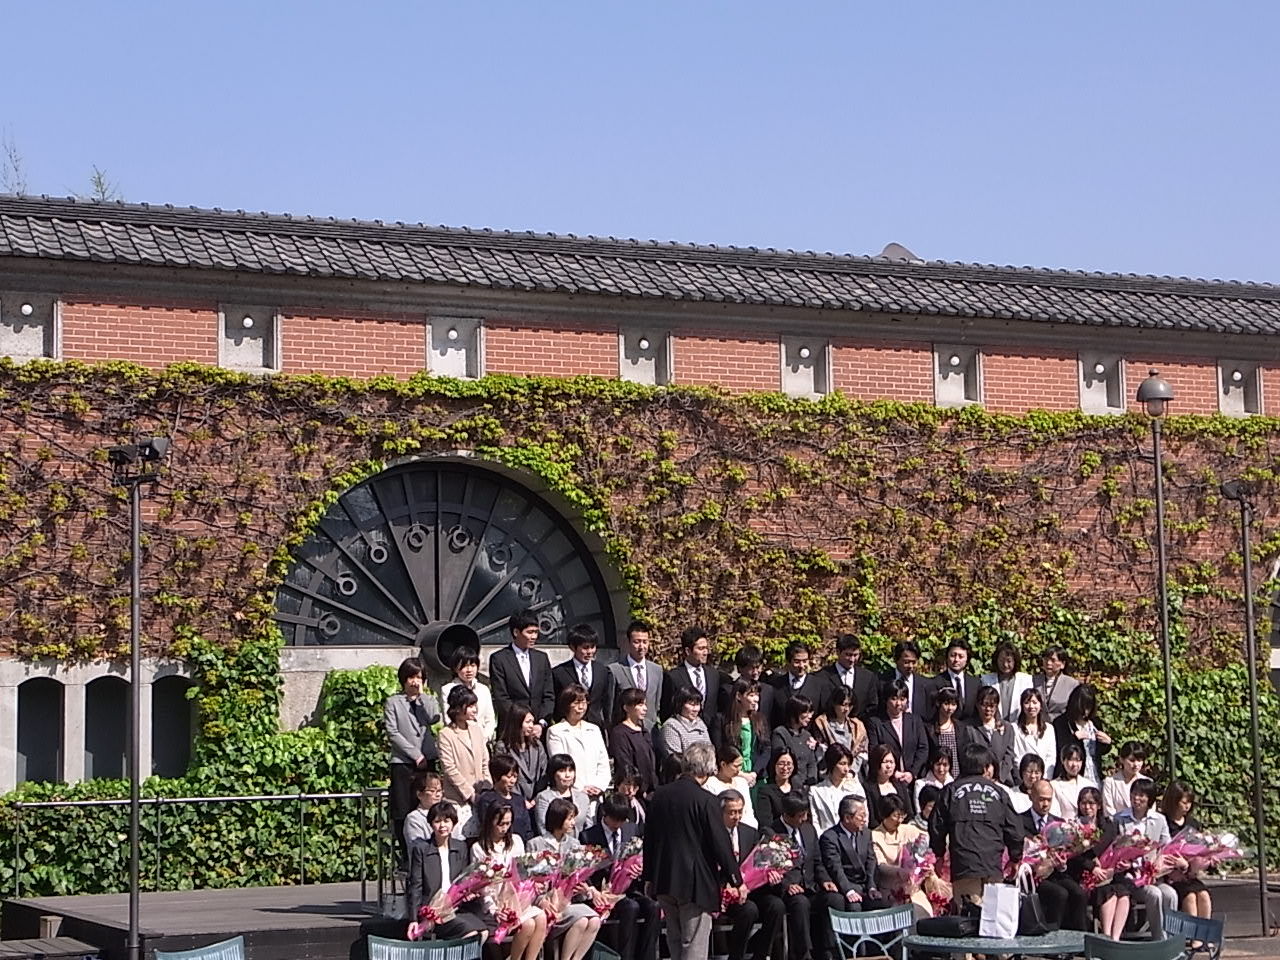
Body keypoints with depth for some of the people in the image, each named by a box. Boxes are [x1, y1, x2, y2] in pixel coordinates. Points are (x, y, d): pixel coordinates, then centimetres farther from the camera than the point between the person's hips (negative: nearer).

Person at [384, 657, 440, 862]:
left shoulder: (427, 702, 16)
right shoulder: (393, 702, 6)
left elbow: (434, 719, -4)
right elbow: (392, 733, -2)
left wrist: (421, 696, -6)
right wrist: (415, 754, -8)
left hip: (427, 761, 3)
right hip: (403, 762, -3)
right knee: (402, 813, -4)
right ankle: (404, 851, 1)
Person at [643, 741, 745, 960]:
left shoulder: (660, 794, 2)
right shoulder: (705, 801, -16)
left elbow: (649, 838, 10)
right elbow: (720, 844, -13)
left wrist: (649, 877, 19)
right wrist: (737, 881, -3)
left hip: (664, 881, 6)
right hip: (695, 882, -6)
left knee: (675, 940, 17)